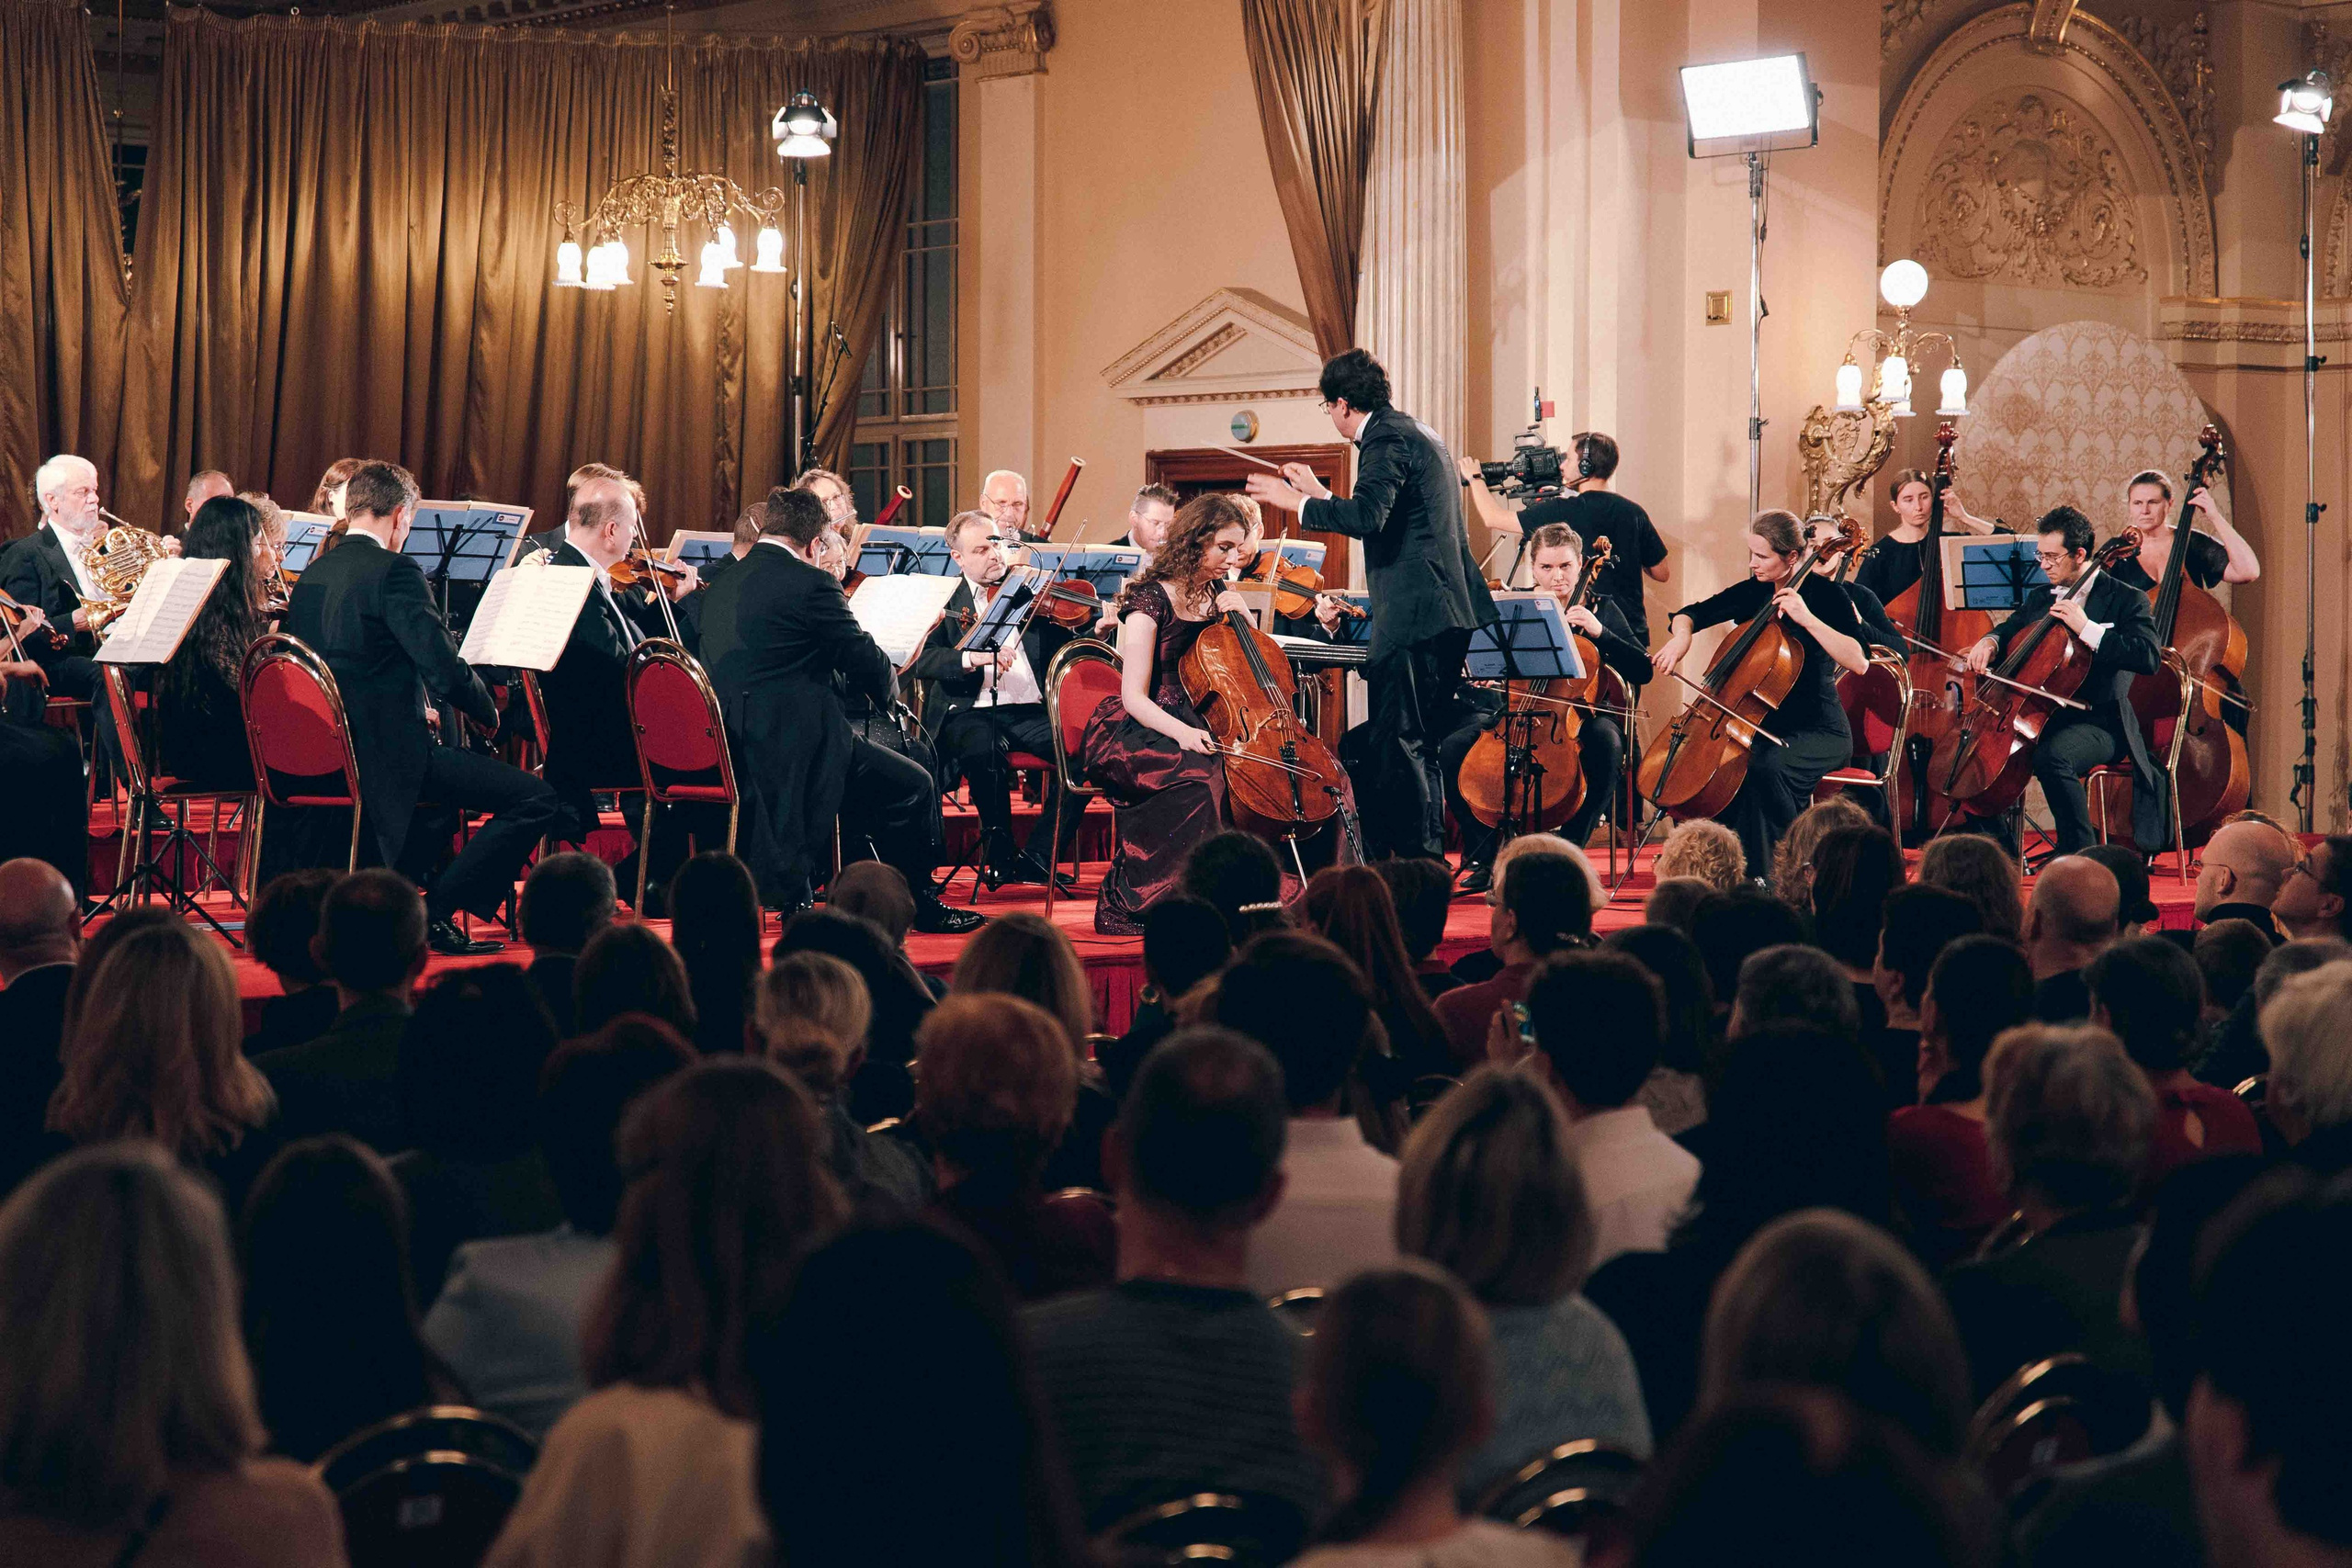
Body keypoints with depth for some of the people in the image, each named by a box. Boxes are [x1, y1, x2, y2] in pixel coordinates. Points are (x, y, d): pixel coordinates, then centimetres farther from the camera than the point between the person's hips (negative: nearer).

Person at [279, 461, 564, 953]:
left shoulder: (310, 576, 11)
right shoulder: (394, 572, -14)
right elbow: (445, 669, -20)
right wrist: (489, 711, 0)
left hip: (322, 751, 9)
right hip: (384, 752, -9)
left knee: (455, 758, 37)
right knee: (537, 801, -11)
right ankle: (435, 909, -10)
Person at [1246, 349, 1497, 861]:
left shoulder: (1387, 439, -11)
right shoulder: (1417, 432, 22)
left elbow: (1368, 517, -26)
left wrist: (1300, 503, -14)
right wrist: (1321, 496, 31)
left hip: (1414, 616, -11)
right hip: (1448, 611, 11)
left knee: (1397, 743, -8)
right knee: (1419, 744, 16)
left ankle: (1419, 862, -8)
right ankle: (1428, 857, 21)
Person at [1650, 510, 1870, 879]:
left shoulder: (1823, 594, -10)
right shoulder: (1754, 592, 6)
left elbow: (1859, 663, -23)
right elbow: (1690, 614, 16)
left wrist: (1806, 618, -27)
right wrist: (1681, 635, -8)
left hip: (1817, 732, -6)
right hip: (1764, 724, 6)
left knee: (1767, 767, -35)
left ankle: (1769, 874, -21)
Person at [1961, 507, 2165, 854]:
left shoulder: (2126, 599, -5)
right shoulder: (2040, 597, 15)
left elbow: (2149, 657, -20)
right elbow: (2011, 630, 29)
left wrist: (2086, 629, -24)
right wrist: (1990, 642, 3)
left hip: (2098, 722, -7)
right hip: (2040, 715, 7)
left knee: (2051, 757, -36)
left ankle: (2079, 852, -23)